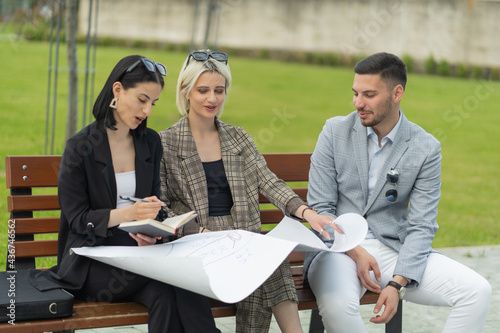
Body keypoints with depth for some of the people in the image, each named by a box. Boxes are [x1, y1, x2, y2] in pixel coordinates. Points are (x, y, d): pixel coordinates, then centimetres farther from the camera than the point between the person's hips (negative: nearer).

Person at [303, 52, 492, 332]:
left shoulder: (426, 148, 0)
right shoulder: (335, 131, 1)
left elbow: (421, 226, -4)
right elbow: (320, 208, -1)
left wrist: (398, 283, -19)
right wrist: (356, 252, -16)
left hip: (394, 247, 2)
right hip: (337, 247, -2)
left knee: (478, 292, -17)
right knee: (337, 303, -36)